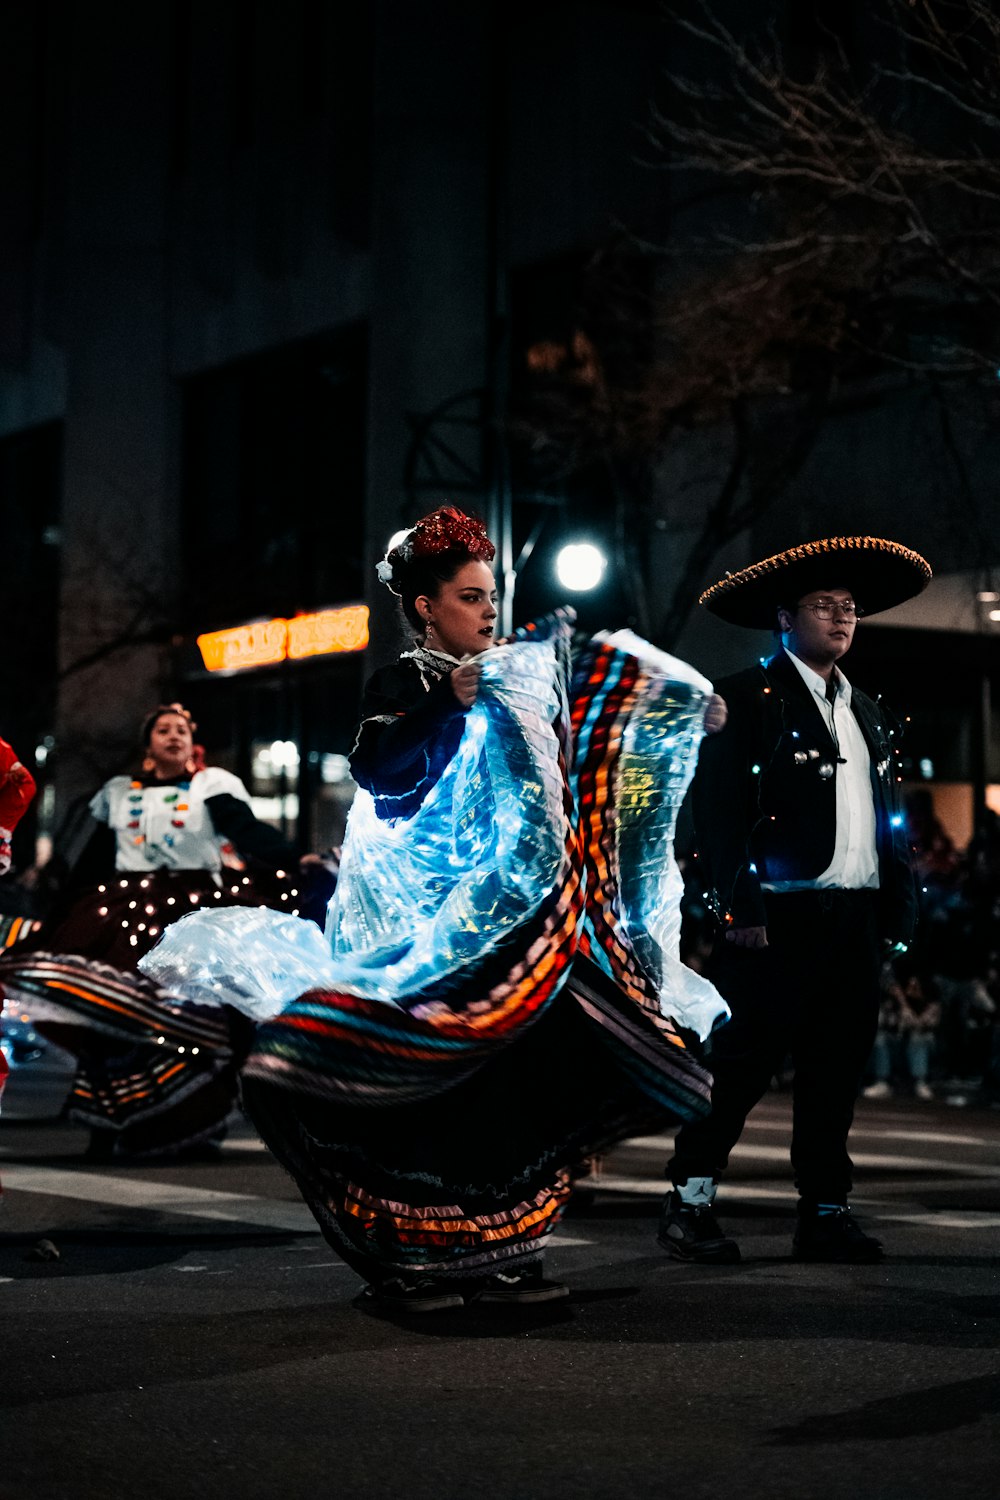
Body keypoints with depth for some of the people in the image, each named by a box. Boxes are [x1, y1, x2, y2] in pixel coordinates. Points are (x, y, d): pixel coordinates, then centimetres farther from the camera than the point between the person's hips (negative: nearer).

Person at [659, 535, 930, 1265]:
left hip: (857, 922, 6)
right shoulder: (745, 699, -1)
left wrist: (900, 910, 11)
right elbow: (720, 811, -8)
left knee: (837, 1074, 8)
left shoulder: (868, 713, 20)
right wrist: (740, 909, -15)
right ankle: (690, 1204, 5)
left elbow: (892, 819, 20)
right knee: (741, 1066, -4)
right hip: (780, 920, -6)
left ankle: (826, 1212, 15)